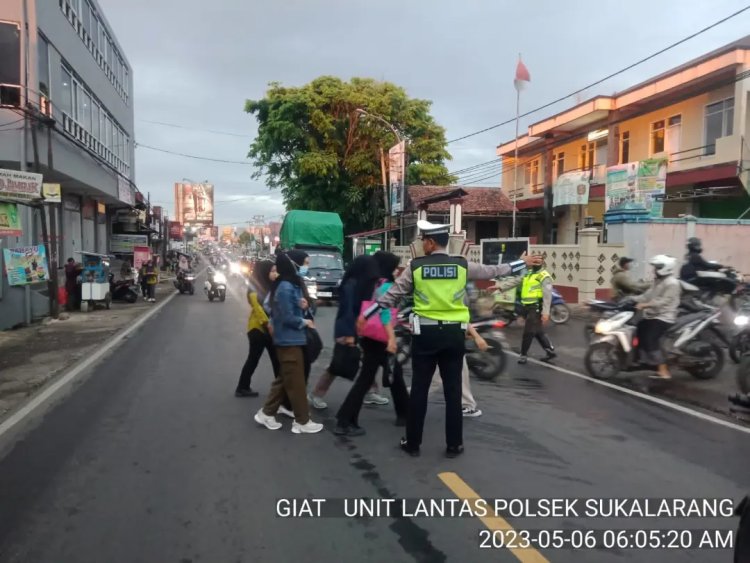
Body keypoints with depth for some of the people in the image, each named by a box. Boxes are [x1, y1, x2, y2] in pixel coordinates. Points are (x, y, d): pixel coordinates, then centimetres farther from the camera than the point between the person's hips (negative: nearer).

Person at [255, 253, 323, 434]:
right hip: (289, 340, -10)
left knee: (284, 379, 18)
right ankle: (302, 421, 11)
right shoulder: (285, 287, -20)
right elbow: (287, 317, -22)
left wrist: (302, 305, -2)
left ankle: (266, 413, 26)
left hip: (291, 339, 10)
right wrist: (305, 322, -8)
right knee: (296, 382, 0)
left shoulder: (291, 285, 11)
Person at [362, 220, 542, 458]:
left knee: (419, 389, 8)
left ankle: (412, 443, 17)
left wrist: (366, 314, 11)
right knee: (453, 390, 9)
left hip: (425, 333, -1)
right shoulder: (462, 265, 0)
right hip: (454, 333, 1)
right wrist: (523, 262, 27)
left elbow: (391, 295, 0)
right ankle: (454, 445, 17)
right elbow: (493, 271, 12)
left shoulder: (415, 267, -4)